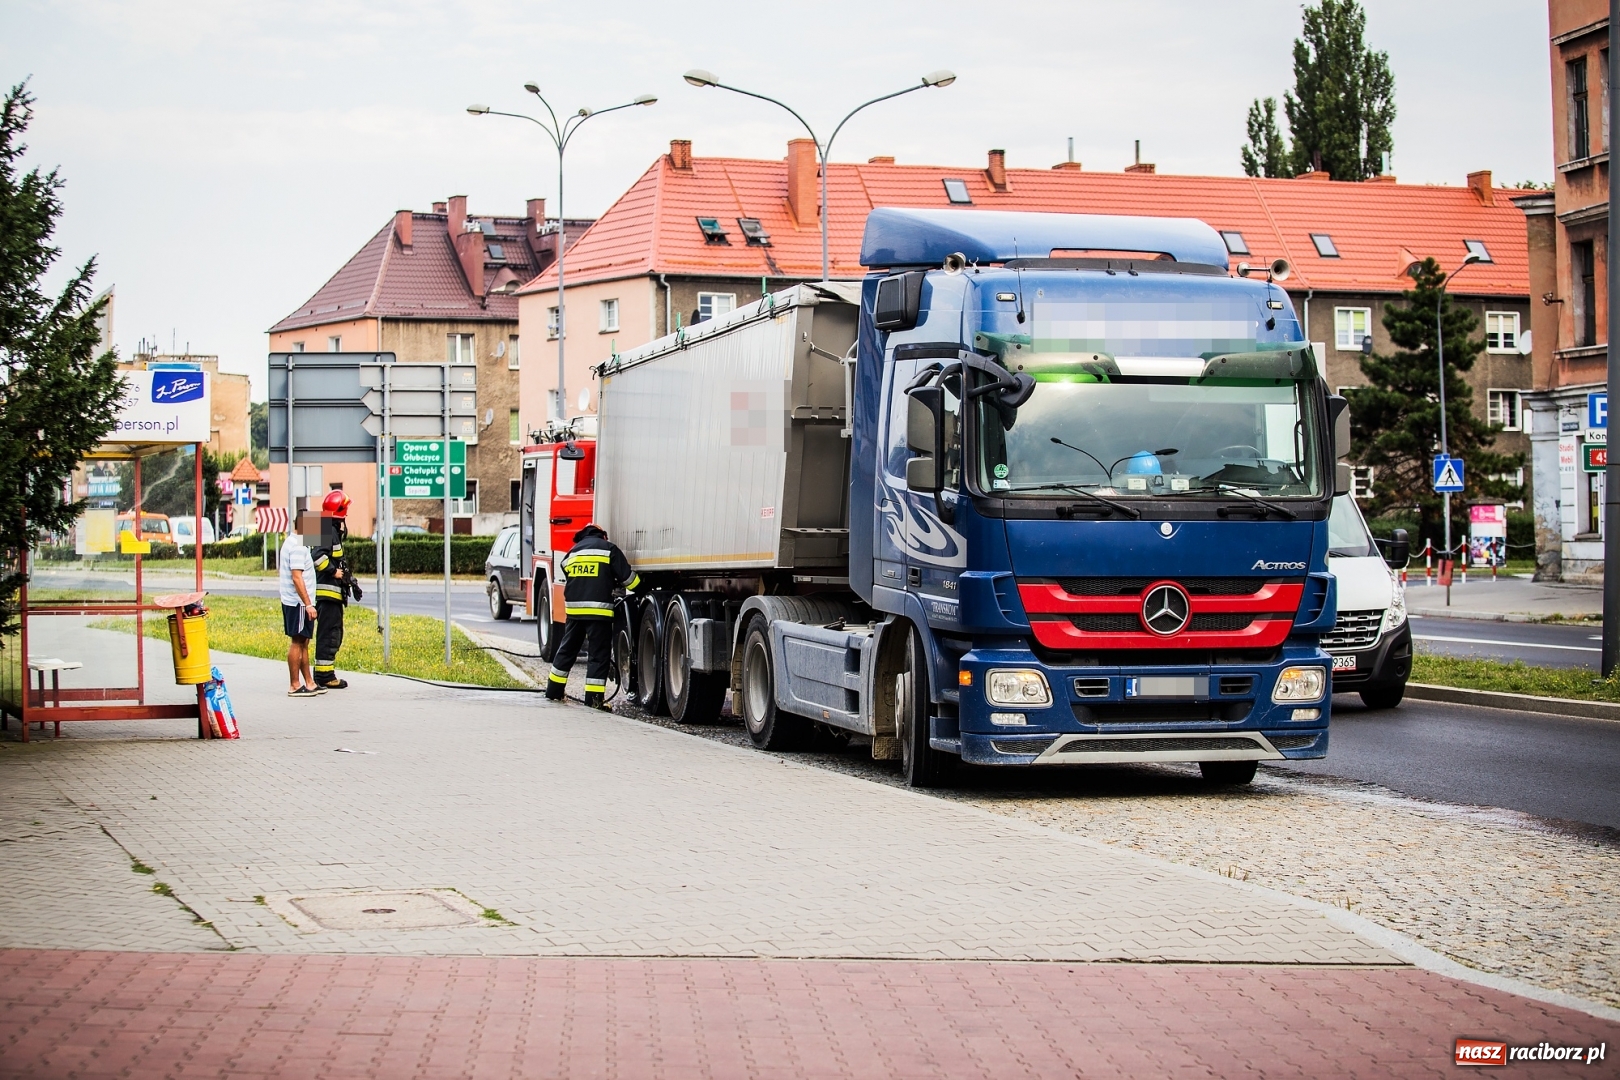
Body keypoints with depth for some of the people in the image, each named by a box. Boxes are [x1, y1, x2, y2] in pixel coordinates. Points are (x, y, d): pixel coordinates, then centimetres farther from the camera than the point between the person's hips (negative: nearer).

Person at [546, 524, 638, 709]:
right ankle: (594, 698, -5)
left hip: (574, 608, 5)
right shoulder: (608, 548, 3)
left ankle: (554, 690, 24)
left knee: (567, 648, 17)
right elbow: (627, 576, 0)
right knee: (598, 654, -1)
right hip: (599, 609, -5)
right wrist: (640, 587, 20)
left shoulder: (572, 553, 18)